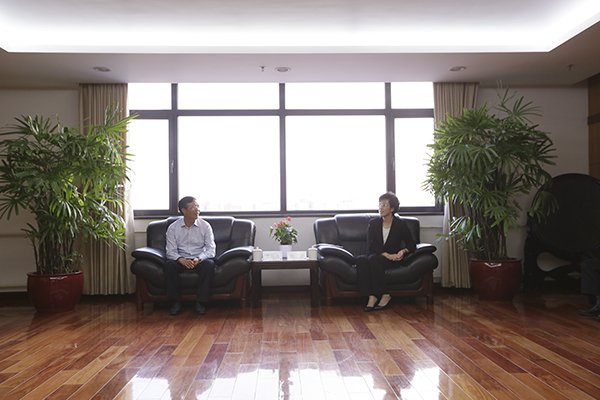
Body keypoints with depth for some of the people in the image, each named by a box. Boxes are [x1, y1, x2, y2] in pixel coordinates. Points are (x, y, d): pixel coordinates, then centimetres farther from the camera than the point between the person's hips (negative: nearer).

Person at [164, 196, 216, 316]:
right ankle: (175, 302, -18)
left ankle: (201, 302, -24)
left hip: (200, 259, 0)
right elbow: (171, 251, -5)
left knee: (209, 264, -33)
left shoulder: (205, 226, 2)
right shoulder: (173, 228, 2)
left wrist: (199, 259, -25)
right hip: (181, 259, 0)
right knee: (169, 265, -30)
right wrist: (181, 259, -27)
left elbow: (211, 249, -5)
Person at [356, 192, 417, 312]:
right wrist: (387, 255, -19)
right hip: (376, 257, 3)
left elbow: (412, 244, 9)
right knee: (360, 259, -30)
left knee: (373, 258, -34)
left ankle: (385, 295, -26)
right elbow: (371, 246, -5)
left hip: (393, 260, -2)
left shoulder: (401, 225, 4)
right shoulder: (373, 223, 8)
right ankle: (371, 296, -34)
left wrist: (403, 251, -14)